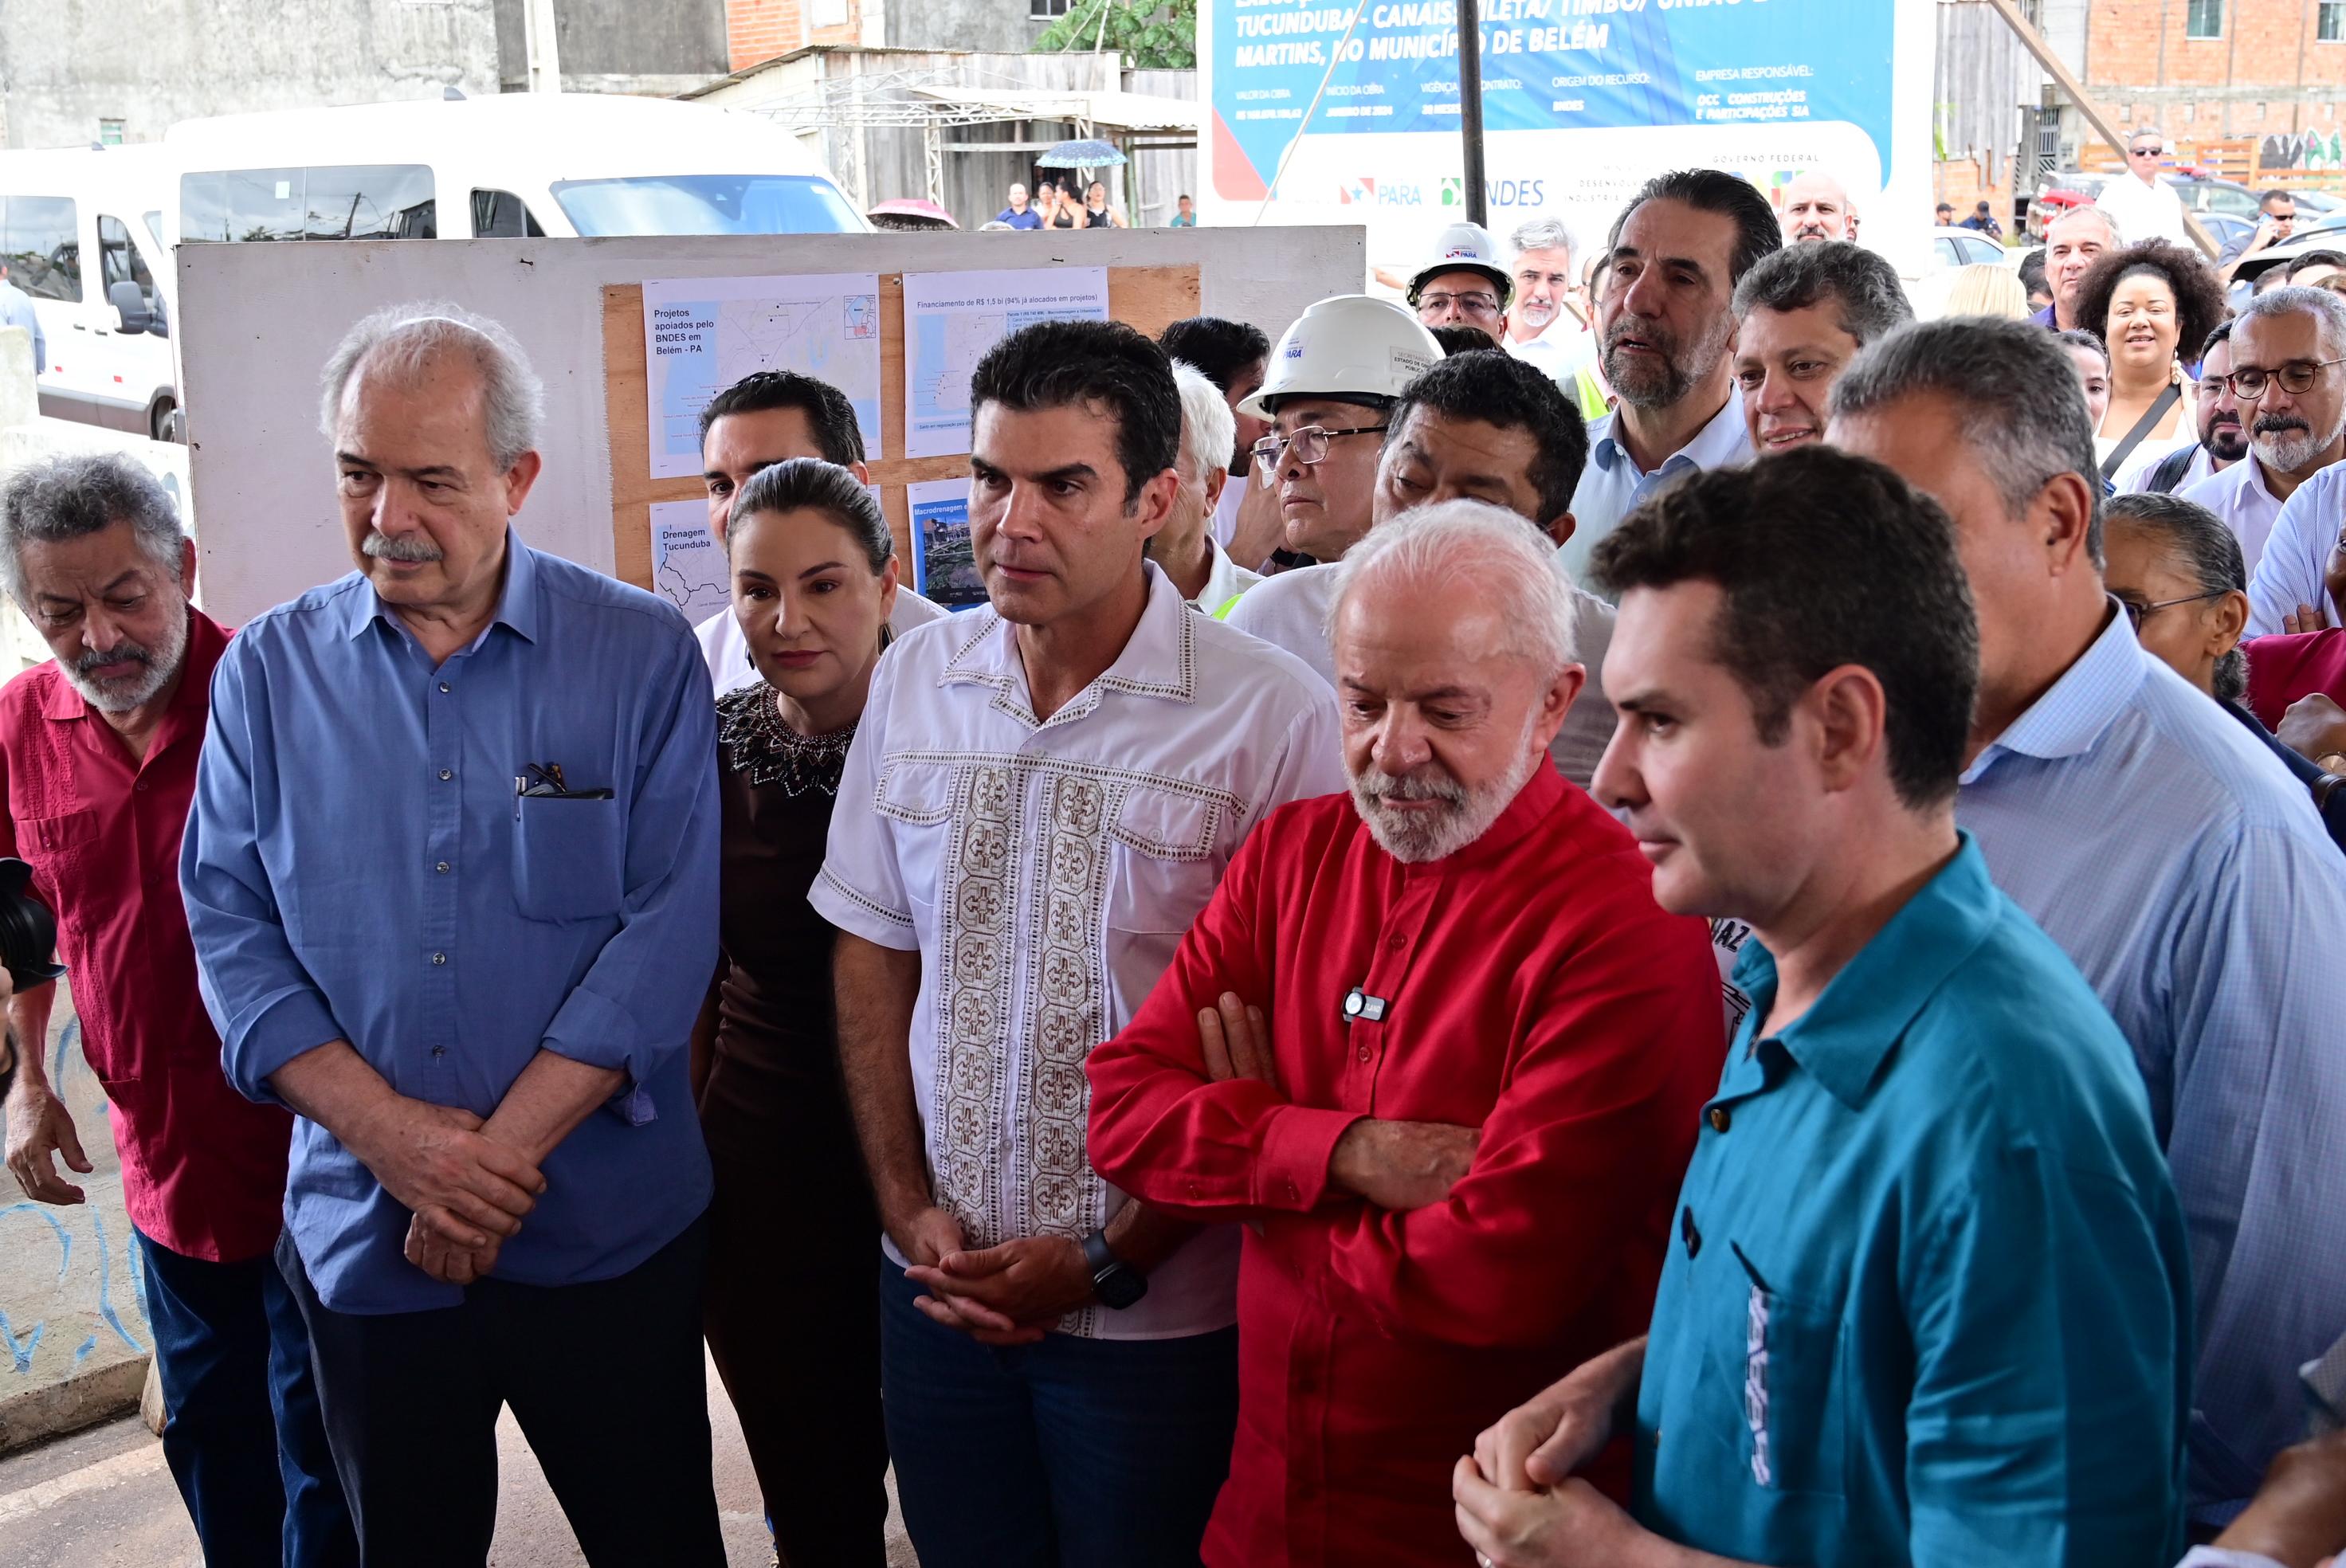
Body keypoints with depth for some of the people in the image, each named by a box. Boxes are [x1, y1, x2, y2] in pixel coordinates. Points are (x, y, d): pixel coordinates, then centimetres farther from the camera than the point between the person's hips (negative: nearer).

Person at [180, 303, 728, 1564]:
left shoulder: (642, 657, -6)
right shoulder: (268, 672, 2)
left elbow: (670, 926, -11)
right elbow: (231, 928, -1)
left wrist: (501, 1150, -16)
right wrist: (397, 1136, -14)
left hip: (608, 1233, -2)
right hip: (363, 1238, 2)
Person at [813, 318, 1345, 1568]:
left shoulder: (1272, 715, -14)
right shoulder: (914, 678, 2)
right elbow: (872, 951, 8)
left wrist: (1114, 1261, -12)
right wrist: (908, 1205, 0)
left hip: (1157, 1313, -4)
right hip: (939, 1282, 4)